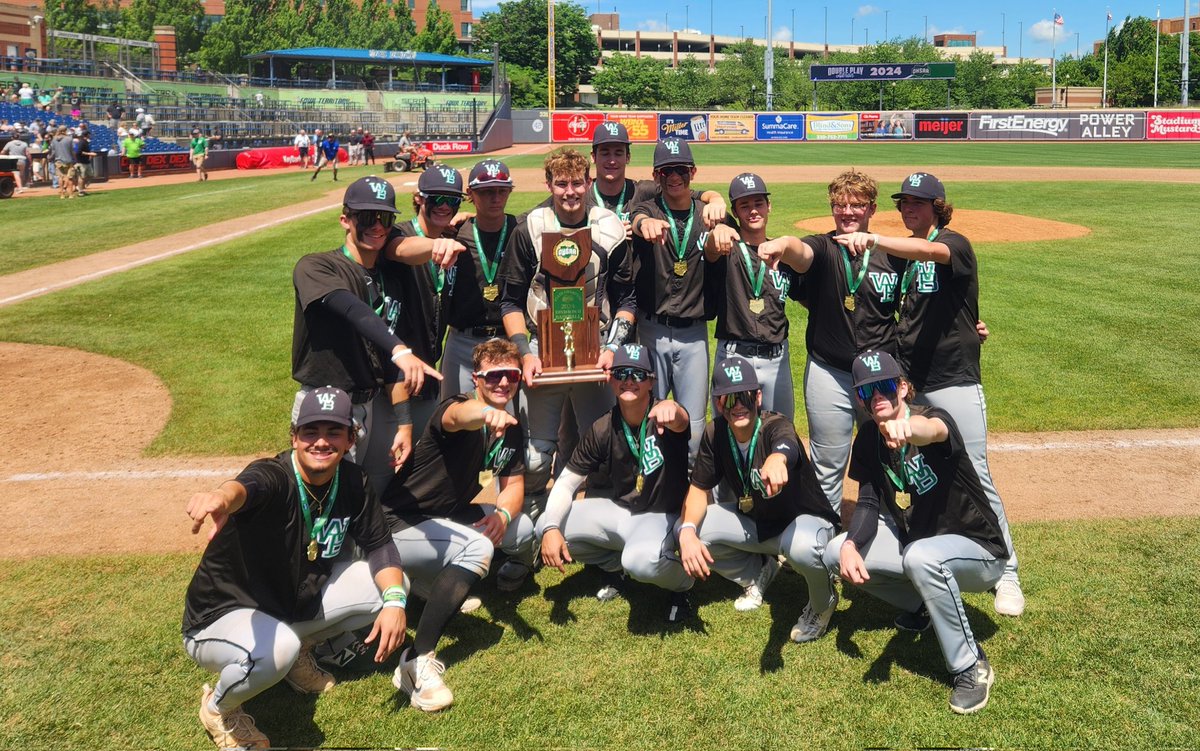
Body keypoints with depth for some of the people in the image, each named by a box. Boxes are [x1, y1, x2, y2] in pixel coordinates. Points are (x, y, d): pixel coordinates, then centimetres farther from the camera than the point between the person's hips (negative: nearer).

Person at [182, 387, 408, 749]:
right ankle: (218, 708, -2)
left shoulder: (352, 481, -9)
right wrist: (221, 497, -77)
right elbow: (245, 487, -52)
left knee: (392, 582, -3)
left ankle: (299, 651, 14)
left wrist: (395, 600, -21)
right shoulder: (274, 477, -29)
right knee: (276, 650, -38)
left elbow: (378, 543, -3)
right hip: (222, 617, -6)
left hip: (300, 602, 7)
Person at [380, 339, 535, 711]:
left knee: (523, 528, -6)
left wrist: (503, 513, -17)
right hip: (403, 524, -8)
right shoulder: (456, 405, -19)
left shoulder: (511, 428, 5)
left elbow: (513, 483, 6)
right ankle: (418, 661, -34)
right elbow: (456, 415, -44)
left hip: (450, 515, 8)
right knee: (477, 546, -32)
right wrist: (485, 413, -69)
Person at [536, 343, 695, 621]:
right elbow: (567, 481, -5)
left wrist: (672, 409, -71)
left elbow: (680, 422, -45)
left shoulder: (661, 416, -19)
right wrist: (551, 528, -22)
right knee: (545, 527, -11)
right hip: (618, 509, 5)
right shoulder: (602, 430, -8)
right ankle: (614, 564, 13)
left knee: (641, 560, -37)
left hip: (661, 515, -5)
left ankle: (683, 582, 0)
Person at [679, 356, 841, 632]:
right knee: (685, 529, -13)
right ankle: (757, 574, 14)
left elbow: (785, 446, -56)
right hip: (754, 520, 6)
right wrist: (687, 532, -28)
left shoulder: (776, 426, -31)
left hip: (806, 518, -6)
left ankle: (823, 602, -2)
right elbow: (699, 487, -8)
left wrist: (777, 459, -82)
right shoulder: (715, 432, -14)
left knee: (802, 546, -41)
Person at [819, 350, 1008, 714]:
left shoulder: (934, 415, -24)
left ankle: (970, 667, -19)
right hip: (913, 540, 7)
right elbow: (868, 503, -4)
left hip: (978, 550, -7)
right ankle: (922, 605, 16)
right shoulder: (868, 437, -4)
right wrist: (850, 546, -24)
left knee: (921, 556, -39)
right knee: (836, 553, -6)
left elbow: (935, 429, -51)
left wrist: (907, 429, -75)